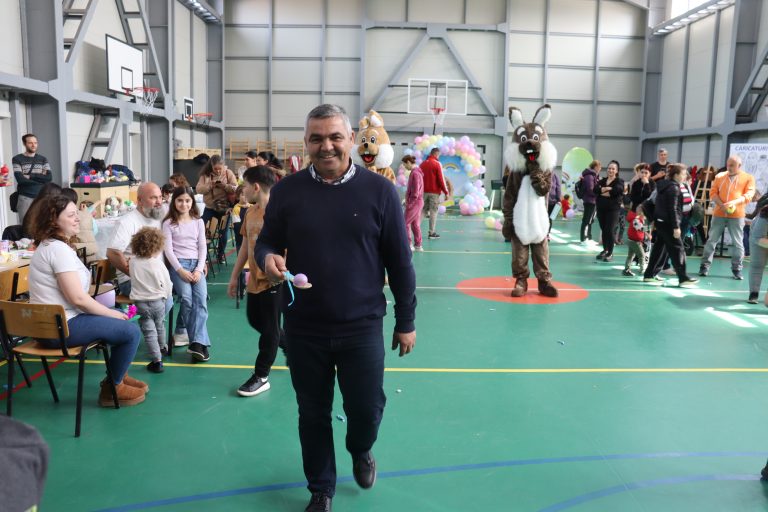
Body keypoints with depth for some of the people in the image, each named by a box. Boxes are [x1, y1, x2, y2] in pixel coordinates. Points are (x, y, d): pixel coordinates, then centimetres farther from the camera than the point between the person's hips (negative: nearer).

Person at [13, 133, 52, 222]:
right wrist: (40, 178, -5)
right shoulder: (17, 159, 3)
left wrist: (31, 176, -9)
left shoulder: (43, 159, 12)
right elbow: (20, 179, -10)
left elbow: (49, 177, -2)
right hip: (25, 198, -2)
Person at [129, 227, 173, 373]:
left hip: (140, 302, 0)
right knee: (159, 325, 24)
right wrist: (166, 295, 9)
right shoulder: (158, 264, -15)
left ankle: (157, 360, -5)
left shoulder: (133, 262, -7)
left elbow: (135, 278, 7)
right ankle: (162, 348, 45)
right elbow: (167, 284, -9)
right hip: (158, 301, 0)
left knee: (149, 331, 1)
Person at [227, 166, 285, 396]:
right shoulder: (250, 212, 9)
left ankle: (261, 376, 14)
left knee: (269, 328, 3)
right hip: (255, 279, 9)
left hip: (273, 280, -9)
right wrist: (235, 276, 19)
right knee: (255, 321, 20)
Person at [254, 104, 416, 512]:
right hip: (303, 329, 2)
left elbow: (399, 262, -1)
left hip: (362, 328, -1)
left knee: (366, 409, 9)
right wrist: (267, 258, -17)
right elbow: (265, 242, 8)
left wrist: (405, 321, 2)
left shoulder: (379, 191, -5)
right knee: (313, 414, 14)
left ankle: (360, 450, 46)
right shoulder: (286, 190, -1)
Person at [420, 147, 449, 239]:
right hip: (434, 192, -5)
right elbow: (441, 179, -12)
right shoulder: (437, 164, -9)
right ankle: (431, 233, -1)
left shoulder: (422, 164, 8)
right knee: (433, 211, -1)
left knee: (423, 211, 12)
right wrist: (446, 192, -7)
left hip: (424, 191, 5)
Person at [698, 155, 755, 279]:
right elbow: (712, 193, 3)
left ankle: (737, 269, 11)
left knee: (738, 243, 2)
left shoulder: (748, 178, 5)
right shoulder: (720, 176, 10)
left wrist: (734, 202, -22)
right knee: (711, 240, 3)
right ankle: (704, 266, 9)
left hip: (737, 215, -1)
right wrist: (722, 205, -13)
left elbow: (749, 195, -5)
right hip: (719, 214, 2)